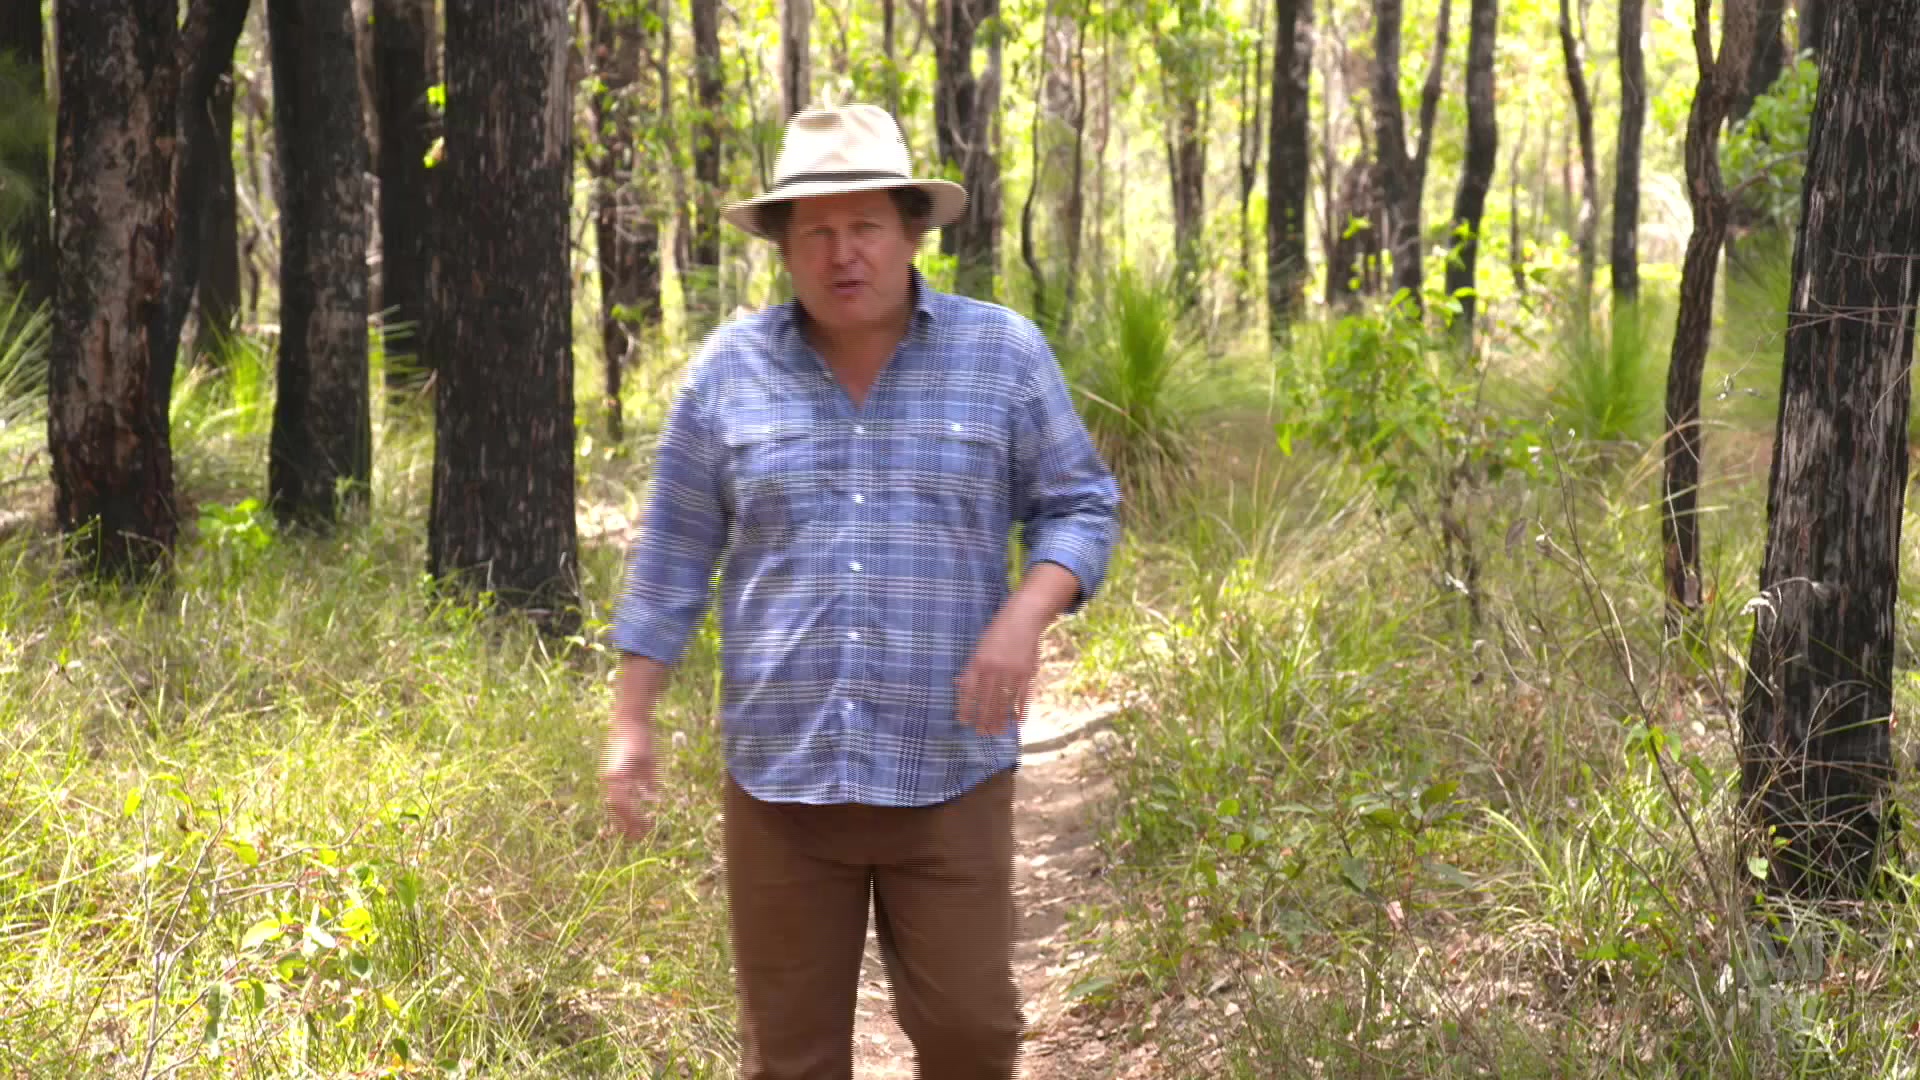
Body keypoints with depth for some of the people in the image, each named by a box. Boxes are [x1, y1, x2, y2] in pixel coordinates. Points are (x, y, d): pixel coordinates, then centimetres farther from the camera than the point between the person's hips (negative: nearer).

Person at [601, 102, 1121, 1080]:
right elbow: (671, 559, 7)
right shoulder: (729, 370, 2)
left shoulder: (1003, 354, 0)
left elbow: (1079, 507, 4)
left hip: (948, 777, -1)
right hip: (780, 777, 1)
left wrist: (1025, 614, -15)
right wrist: (630, 724, 5)